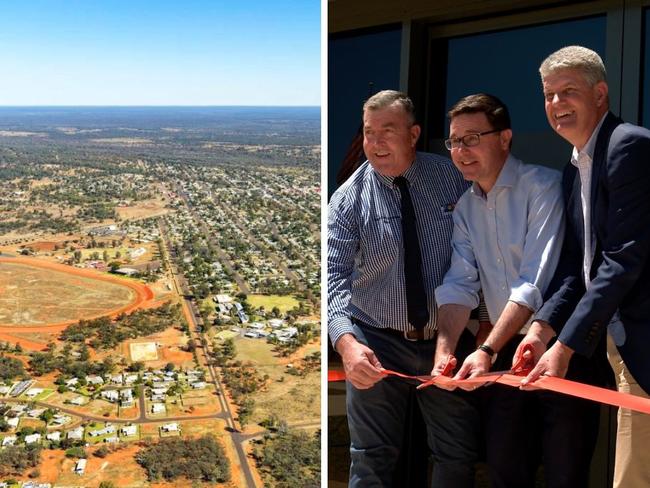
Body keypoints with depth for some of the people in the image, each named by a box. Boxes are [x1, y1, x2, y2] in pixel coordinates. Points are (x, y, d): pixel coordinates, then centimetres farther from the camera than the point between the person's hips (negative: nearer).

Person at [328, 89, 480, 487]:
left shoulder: (451, 177, -2)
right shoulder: (349, 198, -7)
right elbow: (334, 275, -16)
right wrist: (346, 342, -31)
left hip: (448, 339, 2)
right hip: (377, 345, -1)